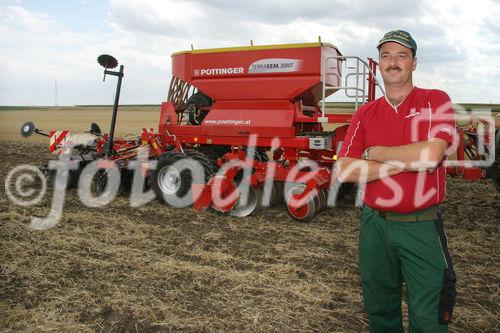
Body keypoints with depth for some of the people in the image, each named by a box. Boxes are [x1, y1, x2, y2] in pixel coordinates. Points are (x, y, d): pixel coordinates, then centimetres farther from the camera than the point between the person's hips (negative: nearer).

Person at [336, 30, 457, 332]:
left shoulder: (436, 101, -3)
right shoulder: (365, 114, 4)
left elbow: (431, 155, -21)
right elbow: (345, 170, -8)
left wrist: (375, 153, -9)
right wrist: (407, 162, -14)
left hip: (422, 227, -3)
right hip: (375, 224, 3)